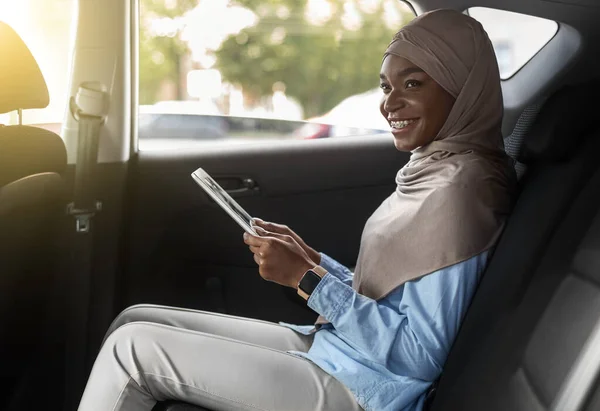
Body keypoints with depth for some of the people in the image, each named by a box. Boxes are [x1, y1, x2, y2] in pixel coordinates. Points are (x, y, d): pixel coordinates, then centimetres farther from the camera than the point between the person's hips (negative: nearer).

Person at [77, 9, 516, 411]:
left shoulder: (459, 188, -20)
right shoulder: (436, 172, 9)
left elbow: (419, 355, -23)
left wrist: (307, 279, -20)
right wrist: (311, 258, 4)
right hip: (332, 350, 9)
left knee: (134, 347, -10)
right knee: (136, 322, 8)